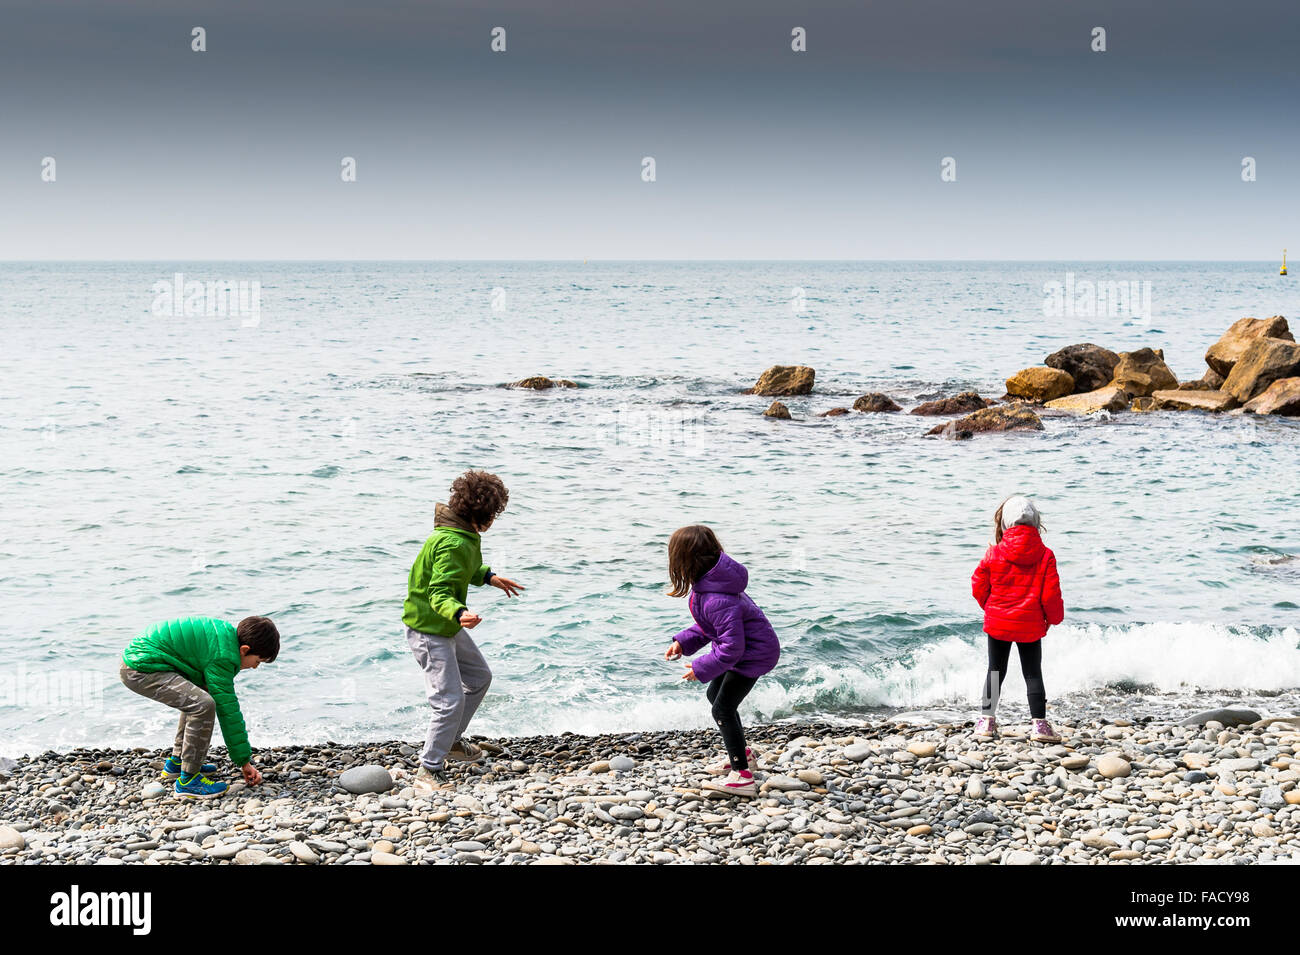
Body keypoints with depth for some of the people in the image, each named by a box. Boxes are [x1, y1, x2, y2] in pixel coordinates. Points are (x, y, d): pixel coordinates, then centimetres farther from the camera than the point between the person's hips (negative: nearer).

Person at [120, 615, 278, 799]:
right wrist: (244, 761, -8)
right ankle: (187, 780, -14)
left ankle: (176, 762, 30)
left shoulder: (227, 632, 12)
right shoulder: (222, 657, -17)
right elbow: (227, 709, -15)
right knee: (203, 705, -22)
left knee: (195, 698, 26)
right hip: (141, 670, -11)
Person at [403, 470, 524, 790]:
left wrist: (488, 577, 24)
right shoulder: (453, 544, -28)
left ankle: (450, 741, 38)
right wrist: (460, 614, -51)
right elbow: (439, 594, -33)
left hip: (448, 626, 11)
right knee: (450, 700, -11)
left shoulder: (463, 535, 4)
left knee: (479, 678, 24)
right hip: (429, 629, -11)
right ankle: (429, 770, 2)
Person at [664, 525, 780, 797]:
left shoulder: (717, 600, -37)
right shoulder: (709, 579, -6)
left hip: (753, 654, -11)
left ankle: (742, 776, -4)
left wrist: (701, 669, -22)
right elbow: (711, 624, 9)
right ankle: (741, 754, 40)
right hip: (745, 645, 11)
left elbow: (731, 647, -33)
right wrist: (684, 642, 1)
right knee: (714, 695, 24)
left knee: (723, 708, -8)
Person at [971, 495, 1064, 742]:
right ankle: (1039, 724, -1)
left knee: (995, 671, 13)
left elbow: (978, 586, 0)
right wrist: (1055, 617, 11)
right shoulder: (1045, 555, -9)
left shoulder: (995, 553, -8)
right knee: (1033, 674, 6)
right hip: (1030, 625, -1)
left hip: (998, 622, 1)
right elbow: (1051, 593, -7)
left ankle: (987, 720, 16)